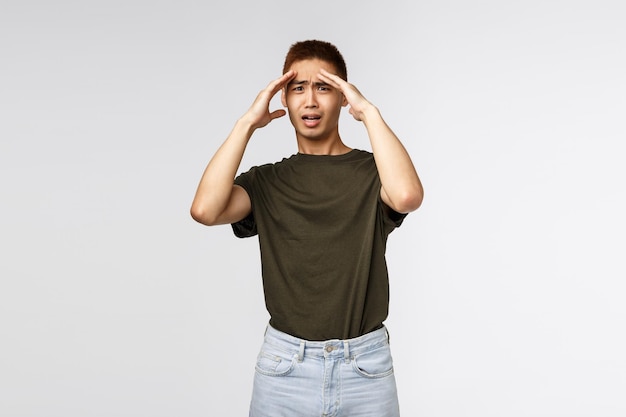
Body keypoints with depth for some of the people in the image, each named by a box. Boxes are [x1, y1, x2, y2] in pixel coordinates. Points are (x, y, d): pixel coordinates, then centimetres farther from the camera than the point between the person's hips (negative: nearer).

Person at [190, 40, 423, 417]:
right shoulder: (266, 181, 4)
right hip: (284, 365, 1)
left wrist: (369, 112, -15)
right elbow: (205, 209, -15)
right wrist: (248, 123, -10)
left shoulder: (371, 171, -1)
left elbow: (407, 195, -25)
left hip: (365, 365, -1)